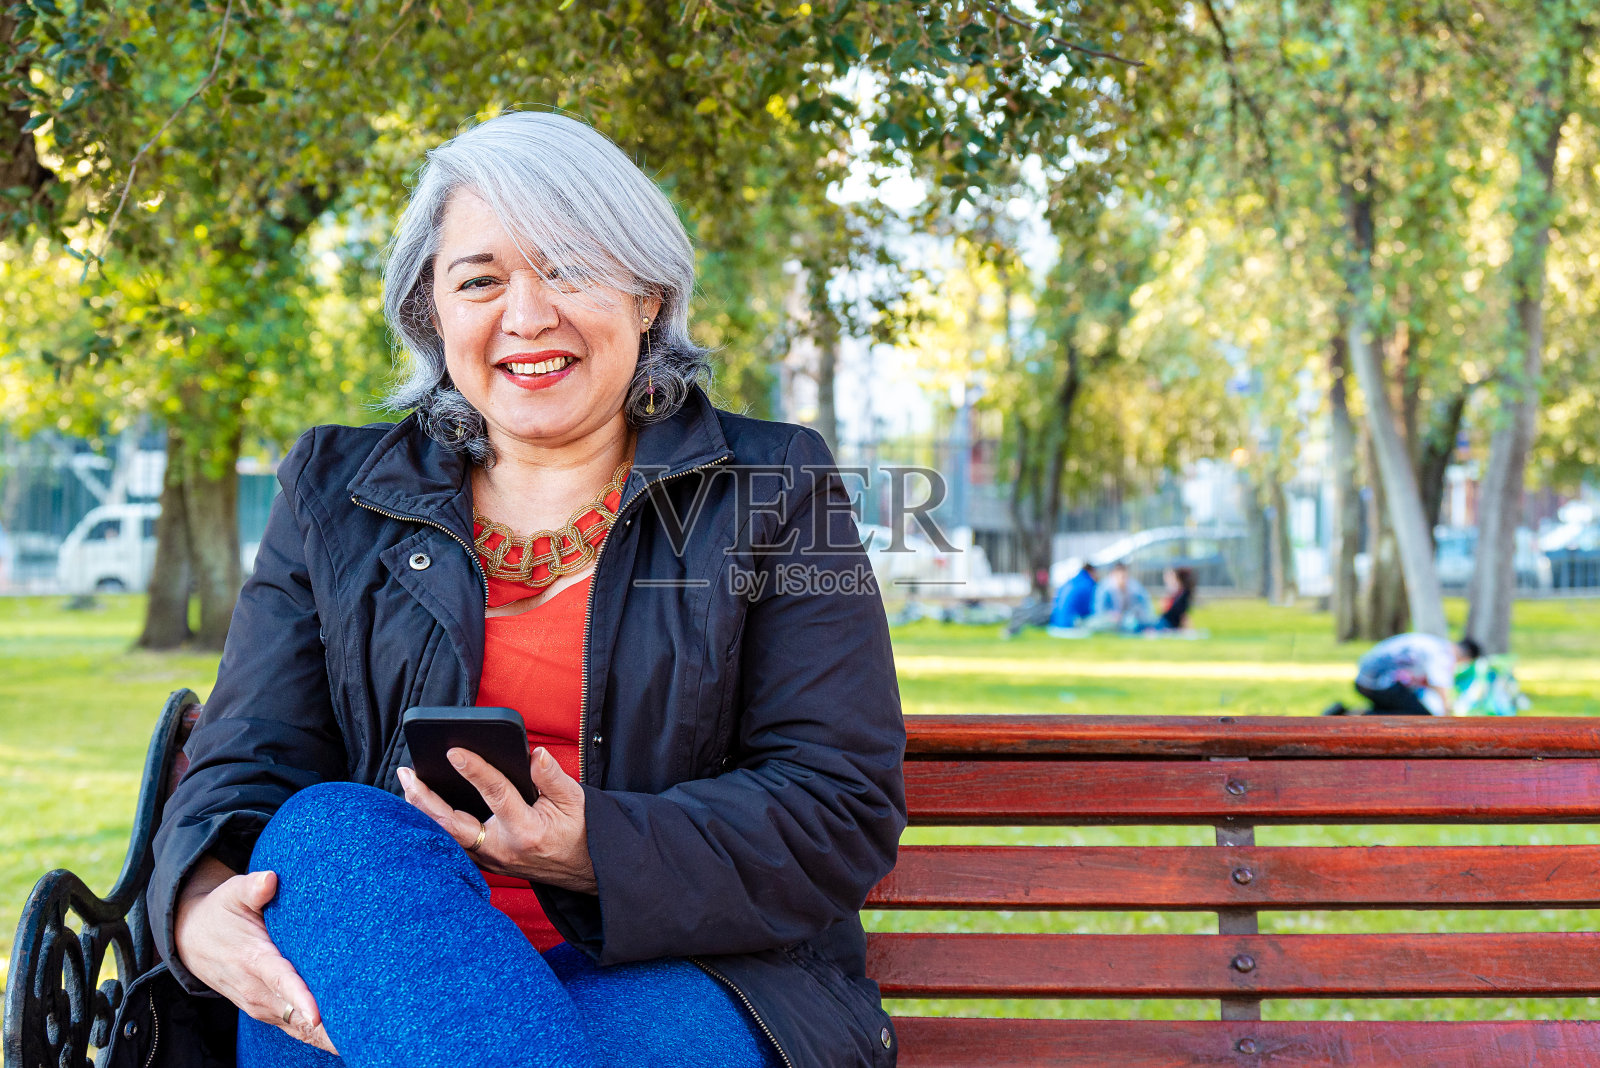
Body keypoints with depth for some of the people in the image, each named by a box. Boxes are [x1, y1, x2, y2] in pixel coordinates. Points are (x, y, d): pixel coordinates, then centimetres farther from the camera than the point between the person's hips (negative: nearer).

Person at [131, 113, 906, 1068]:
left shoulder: (772, 494, 8)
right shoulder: (334, 498, 16)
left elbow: (845, 808, -1)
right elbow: (248, 762, 7)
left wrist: (595, 855, -20)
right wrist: (202, 904, -19)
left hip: (675, 979, -4)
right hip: (362, 982, 5)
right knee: (328, 827, -31)